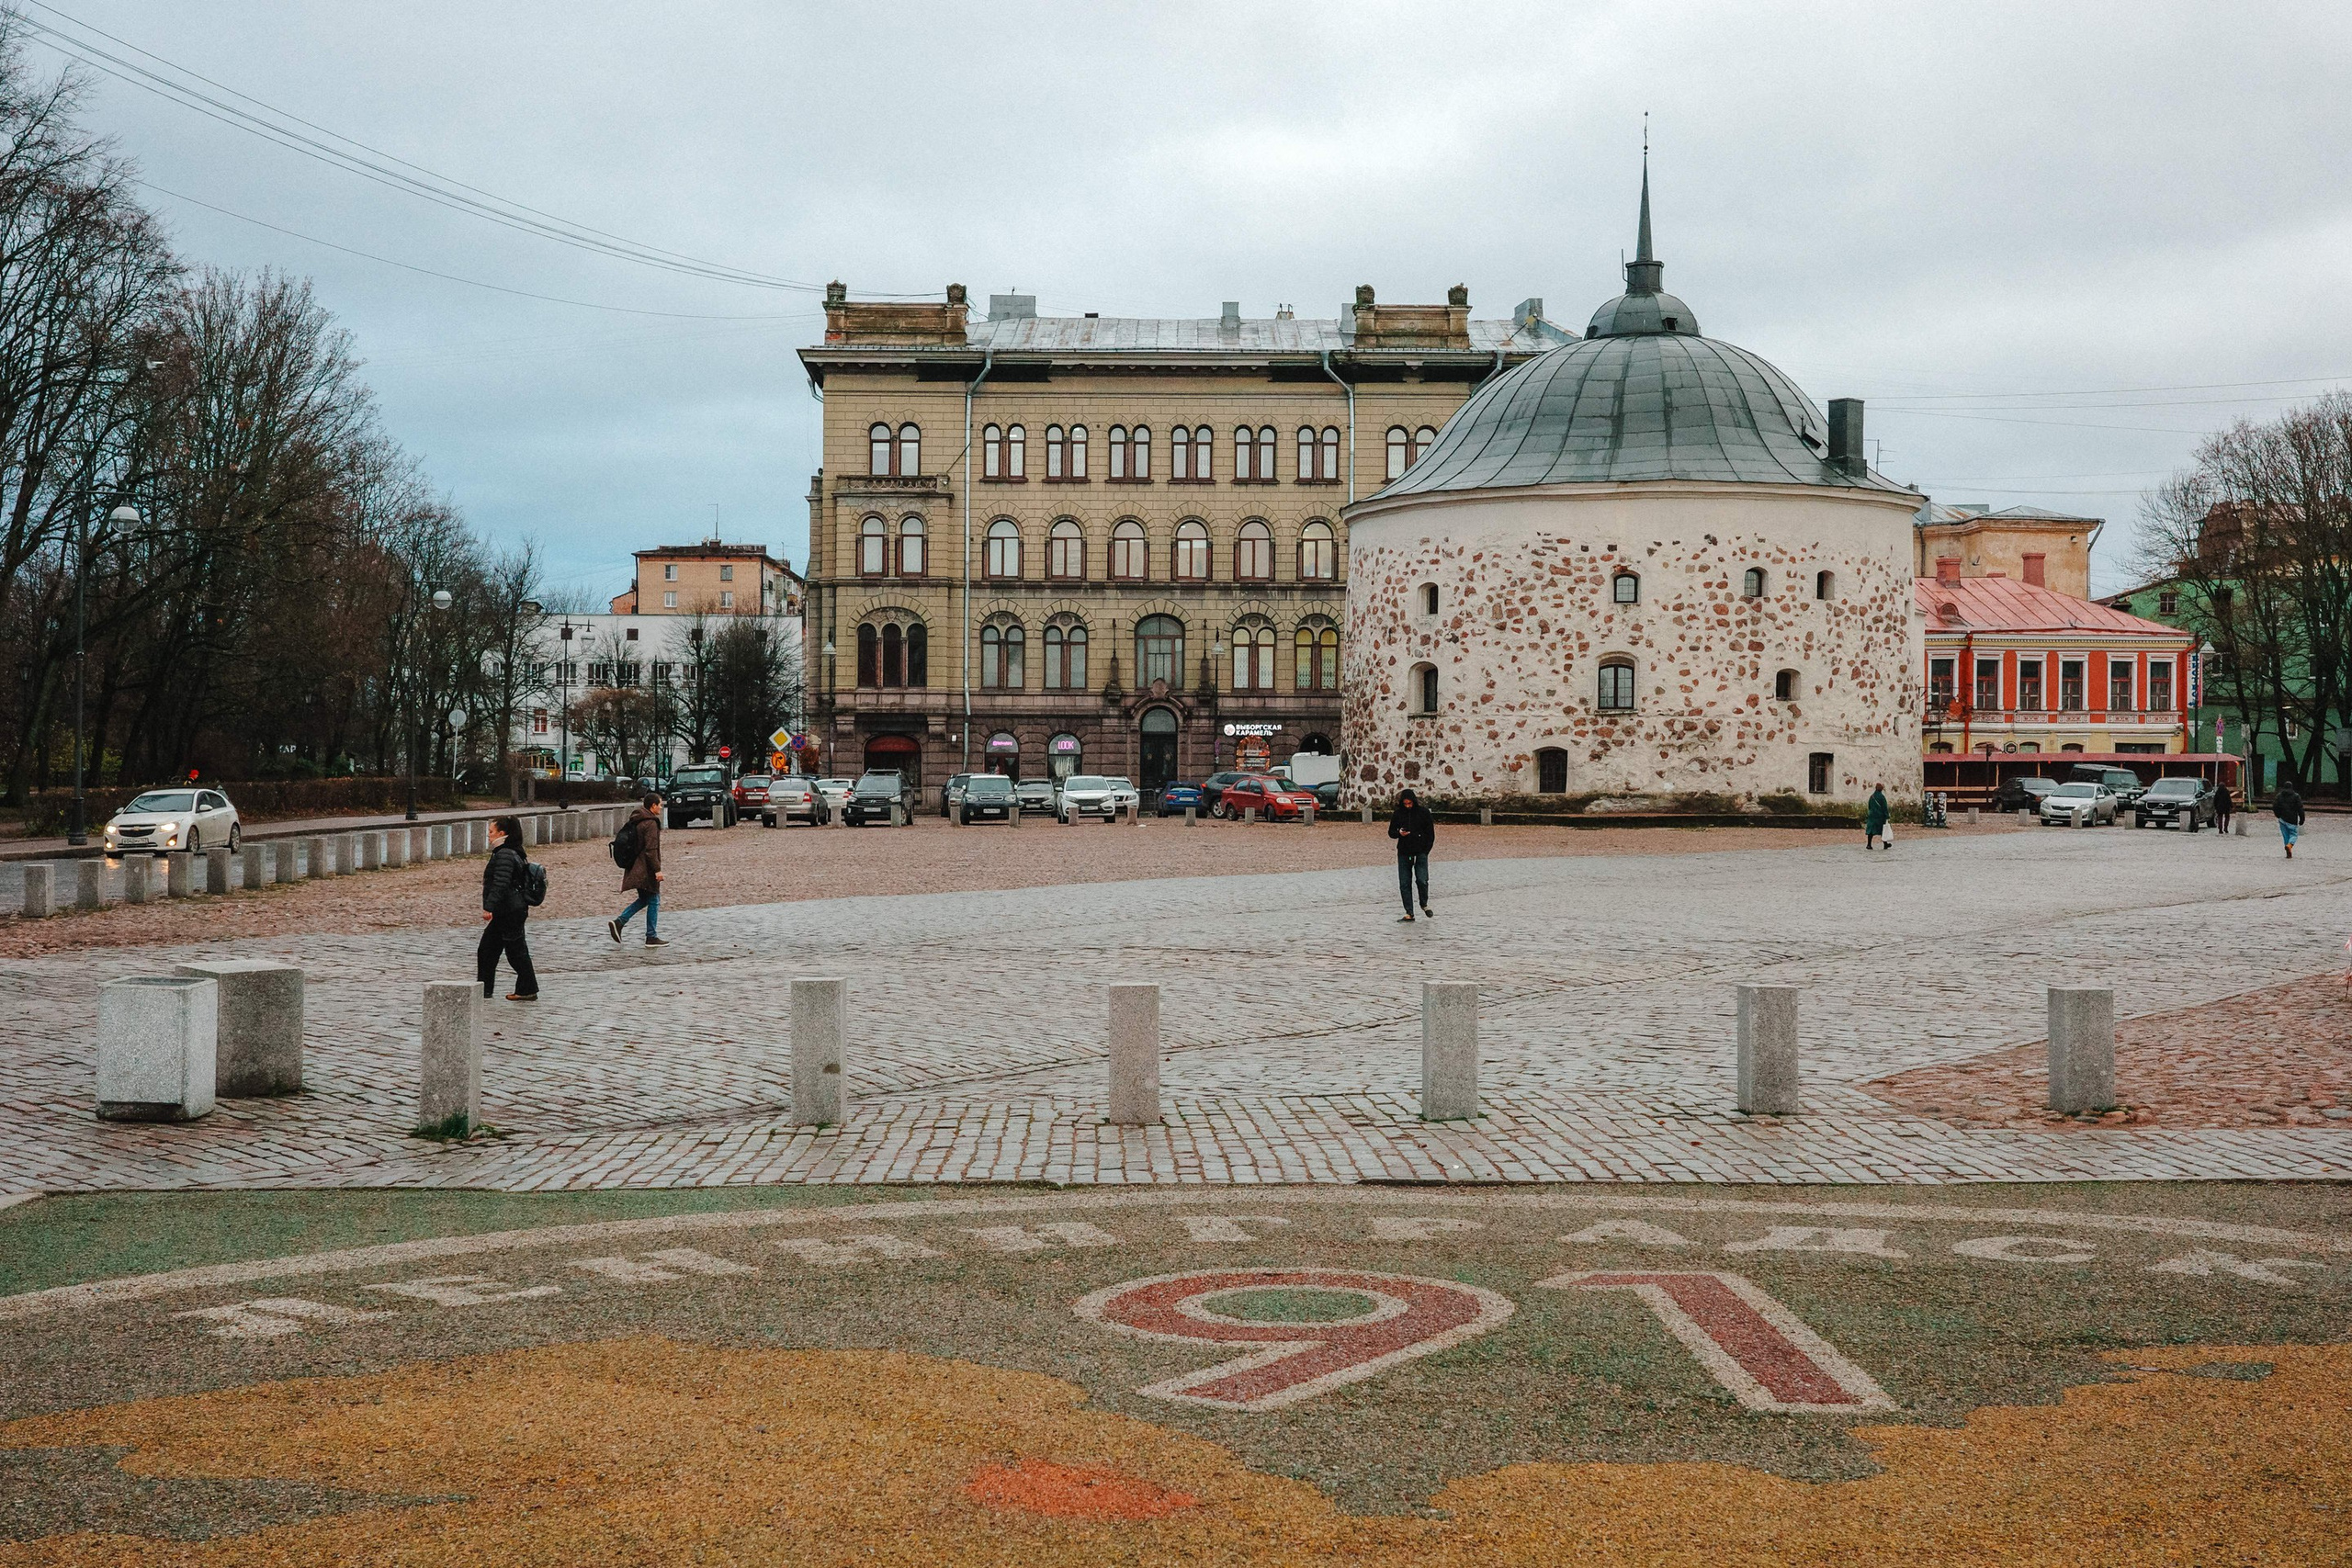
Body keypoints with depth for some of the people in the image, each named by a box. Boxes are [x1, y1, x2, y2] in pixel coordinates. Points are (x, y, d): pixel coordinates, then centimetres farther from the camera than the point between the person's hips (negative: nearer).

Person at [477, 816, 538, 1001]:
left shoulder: (505, 855, -17)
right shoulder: (512, 853, 16)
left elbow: (500, 884, -25)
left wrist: (489, 907, -26)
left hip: (510, 911, -11)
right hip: (505, 913, 11)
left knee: (516, 951, -3)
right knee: (486, 949, 13)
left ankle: (528, 990, 4)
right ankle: (484, 989, 18)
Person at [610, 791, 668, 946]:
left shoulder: (636, 820, 13)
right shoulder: (650, 823, -17)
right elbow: (651, 849, -22)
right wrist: (657, 869, -21)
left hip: (636, 868, 9)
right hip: (647, 870, -9)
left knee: (644, 899, 19)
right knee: (654, 901, 0)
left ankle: (619, 922, 7)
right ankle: (651, 937, 3)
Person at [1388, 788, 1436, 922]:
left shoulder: (1423, 812, -1)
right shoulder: (1398, 814, 4)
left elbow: (1430, 833, 4)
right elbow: (1391, 832, 10)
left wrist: (1426, 850, -4)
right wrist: (1399, 833, -13)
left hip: (1420, 853, -2)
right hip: (1403, 854, 2)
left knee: (1422, 881, -12)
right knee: (1404, 884, 0)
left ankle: (1424, 905, 15)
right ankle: (1409, 913, 5)